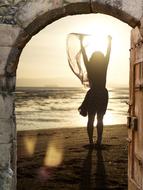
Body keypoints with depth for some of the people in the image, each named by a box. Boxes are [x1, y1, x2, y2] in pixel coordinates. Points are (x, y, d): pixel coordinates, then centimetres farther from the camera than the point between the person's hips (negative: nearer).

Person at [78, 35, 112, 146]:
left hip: (92, 94, -1)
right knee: (100, 120, 5)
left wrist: (81, 42, 14)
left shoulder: (89, 67, -6)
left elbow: (84, 55, 4)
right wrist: (110, 41, 20)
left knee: (90, 120, 5)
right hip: (103, 94, 1)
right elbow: (108, 54, 8)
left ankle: (91, 142, 4)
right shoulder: (104, 67, -4)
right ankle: (99, 141, 4)